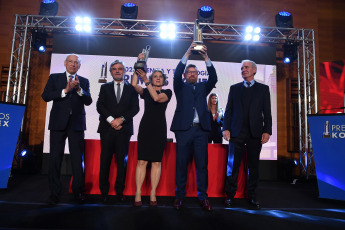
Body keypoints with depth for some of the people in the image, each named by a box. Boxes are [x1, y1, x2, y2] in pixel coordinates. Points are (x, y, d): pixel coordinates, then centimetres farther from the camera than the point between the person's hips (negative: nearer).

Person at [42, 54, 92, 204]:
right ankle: (54, 192, 16)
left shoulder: (84, 81, 12)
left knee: (78, 158, 1)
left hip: (76, 123, 0)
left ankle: (78, 190, 12)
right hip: (58, 122, 0)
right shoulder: (54, 78, 11)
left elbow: (88, 101, 1)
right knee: (55, 157, 4)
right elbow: (46, 96, -2)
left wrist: (79, 89, -16)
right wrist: (65, 90, -13)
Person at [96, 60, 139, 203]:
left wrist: (121, 119, -11)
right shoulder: (105, 87, 15)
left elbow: (135, 108, 1)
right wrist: (111, 120, -10)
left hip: (124, 129, -1)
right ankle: (104, 191, 12)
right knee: (105, 160, 3)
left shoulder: (131, 88, 11)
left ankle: (119, 191, 12)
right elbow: (100, 106, 4)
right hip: (107, 128, 1)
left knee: (122, 161, 2)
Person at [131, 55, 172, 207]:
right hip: (145, 126, 1)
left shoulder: (167, 92, 10)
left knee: (156, 162, 0)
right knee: (142, 161, -3)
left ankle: (153, 194, 5)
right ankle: (138, 194, 1)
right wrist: (138, 67, -3)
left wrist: (146, 80, -11)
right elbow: (134, 84, -4)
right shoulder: (146, 91, 15)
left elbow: (157, 98, -10)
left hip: (159, 128, -1)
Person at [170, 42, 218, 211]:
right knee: (181, 163, 2)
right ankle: (179, 196, 12)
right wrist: (187, 54, -9)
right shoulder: (181, 87, 14)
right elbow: (177, 74, -3)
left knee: (202, 164, 3)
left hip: (201, 129, 2)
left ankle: (203, 197, 13)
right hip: (183, 128, -1)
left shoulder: (203, 87, 20)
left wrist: (206, 58, -6)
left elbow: (213, 78, 3)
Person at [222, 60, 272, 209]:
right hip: (236, 133, 0)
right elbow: (228, 110, 8)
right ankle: (230, 195, 13)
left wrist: (267, 131, -3)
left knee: (253, 166, 8)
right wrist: (226, 128, -2)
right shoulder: (234, 88, 13)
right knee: (233, 165, 2)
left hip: (255, 133, 0)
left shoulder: (263, 89, 11)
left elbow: (267, 112, 6)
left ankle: (252, 196, 21)